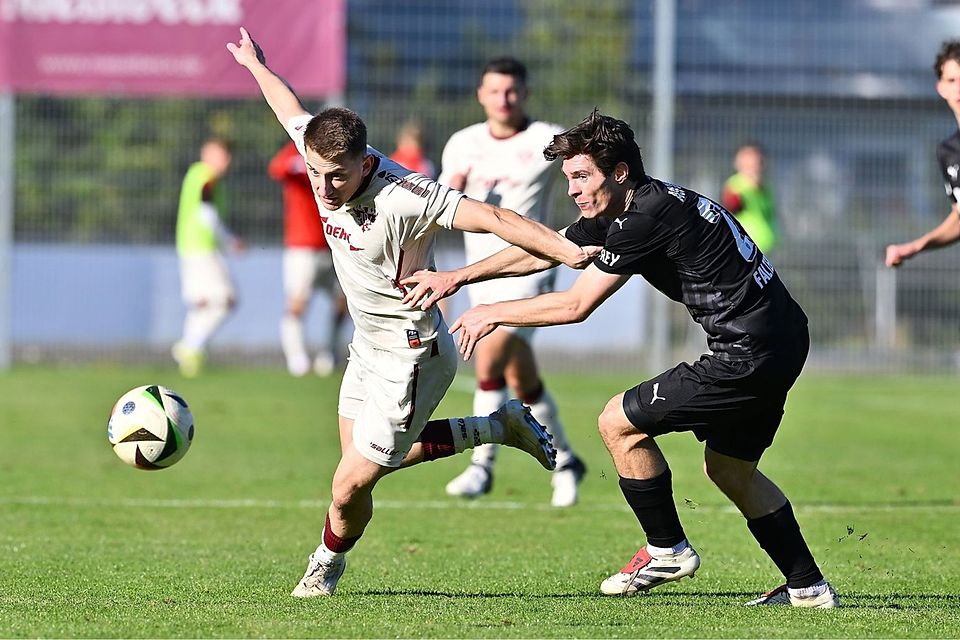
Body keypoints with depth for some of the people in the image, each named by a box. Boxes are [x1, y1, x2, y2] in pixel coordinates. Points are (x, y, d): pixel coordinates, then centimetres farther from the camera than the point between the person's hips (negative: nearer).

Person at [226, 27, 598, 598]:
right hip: (370, 344, 9)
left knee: (350, 486, -5)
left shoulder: (404, 197, -32)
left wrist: (569, 252, -42)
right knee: (365, 458, 23)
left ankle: (327, 566, 28)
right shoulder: (324, 155, -11)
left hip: (411, 357, -9)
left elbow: (490, 218, -35)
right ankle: (502, 428, 34)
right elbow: (293, 112, 10)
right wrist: (256, 65, 29)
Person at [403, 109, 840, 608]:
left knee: (619, 422, -1)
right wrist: (457, 277, 19)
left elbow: (576, 305, -14)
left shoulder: (649, 215, -18)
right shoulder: (620, 211, 11)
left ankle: (667, 550, 11)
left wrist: (494, 313, -2)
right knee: (729, 469, 21)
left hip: (750, 355, -10)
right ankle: (808, 588, 22)